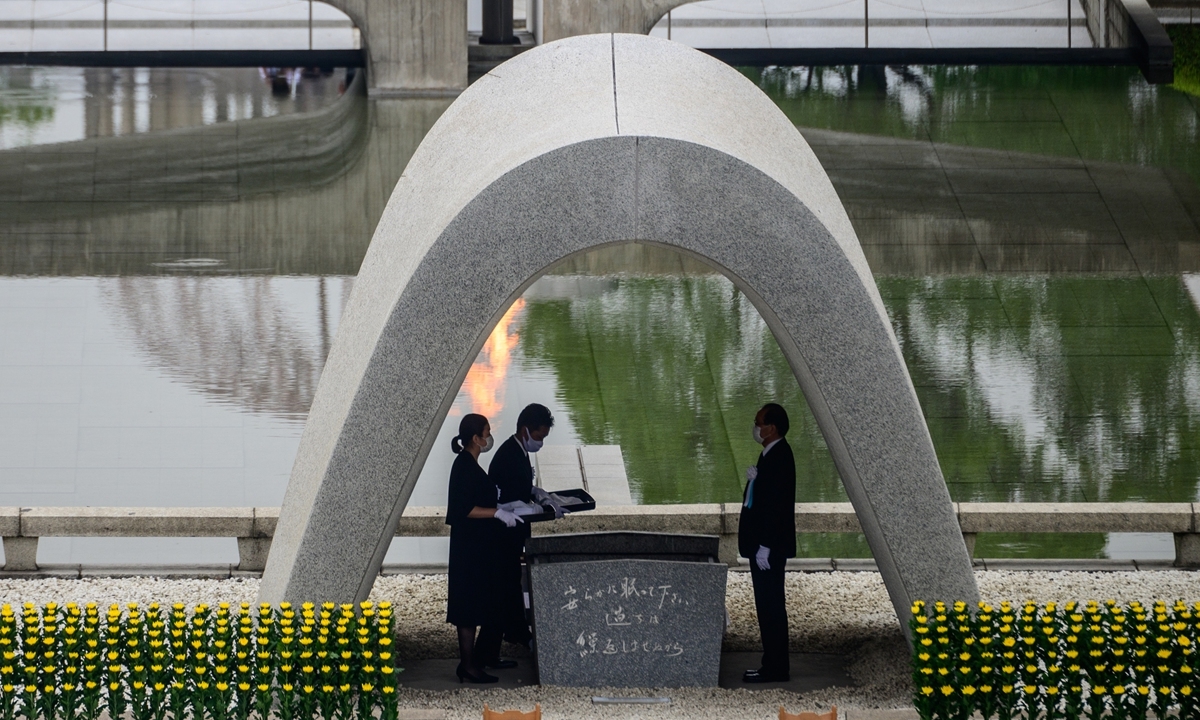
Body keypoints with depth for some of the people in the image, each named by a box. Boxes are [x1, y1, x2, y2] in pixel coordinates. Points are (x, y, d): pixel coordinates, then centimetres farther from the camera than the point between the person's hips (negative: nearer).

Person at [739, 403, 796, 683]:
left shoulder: (779, 457, -18)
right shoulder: (770, 455, 14)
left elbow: (776, 504, -22)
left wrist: (764, 547, -22)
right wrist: (754, 479, 3)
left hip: (769, 546, -11)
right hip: (763, 544, 11)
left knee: (770, 605, -7)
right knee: (768, 606, 13)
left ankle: (775, 668, -5)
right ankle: (775, 666, 18)